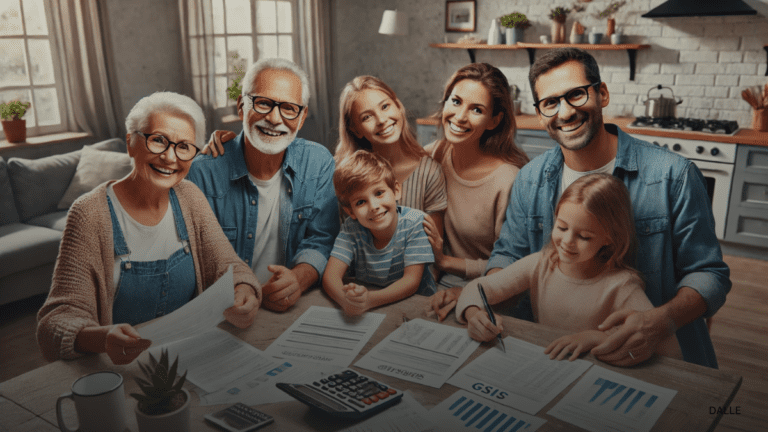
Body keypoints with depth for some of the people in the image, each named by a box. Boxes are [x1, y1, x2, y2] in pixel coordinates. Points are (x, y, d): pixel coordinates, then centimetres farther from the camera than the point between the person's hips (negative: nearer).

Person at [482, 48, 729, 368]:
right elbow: (508, 254, 13)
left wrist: (663, 321, -24)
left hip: (657, 358, -3)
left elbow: (709, 273, -4)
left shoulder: (674, 176, -9)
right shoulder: (530, 180, 4)